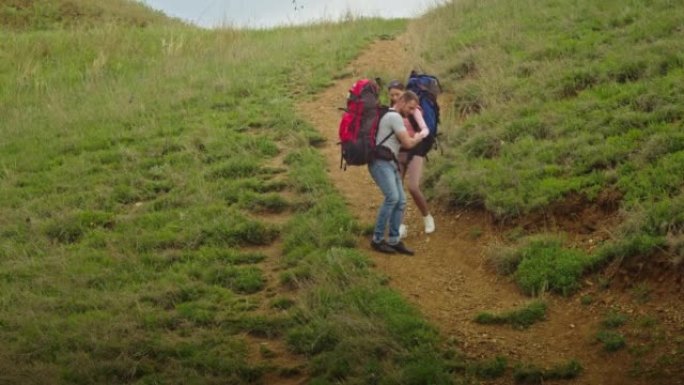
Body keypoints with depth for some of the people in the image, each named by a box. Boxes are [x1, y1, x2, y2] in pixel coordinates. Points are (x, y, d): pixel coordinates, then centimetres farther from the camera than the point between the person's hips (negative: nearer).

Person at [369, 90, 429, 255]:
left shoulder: (392, 116, 23)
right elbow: (408, 143, -11)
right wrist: (420, 136, 8)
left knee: (400, 200, 3)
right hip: (380, 162, -11)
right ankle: (377, 239, -18)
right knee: (392, 197, -23)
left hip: (390, 164, 11)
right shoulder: (394, 117, -10)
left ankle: (393, 240, 4)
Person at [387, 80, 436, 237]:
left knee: (413, 187, -17)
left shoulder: (412, 109, -6)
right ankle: (400, 226, 5)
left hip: (414, 152, -4)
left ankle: (427, 217, 6)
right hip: (397, 153, 4)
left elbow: (425, 129, -16)